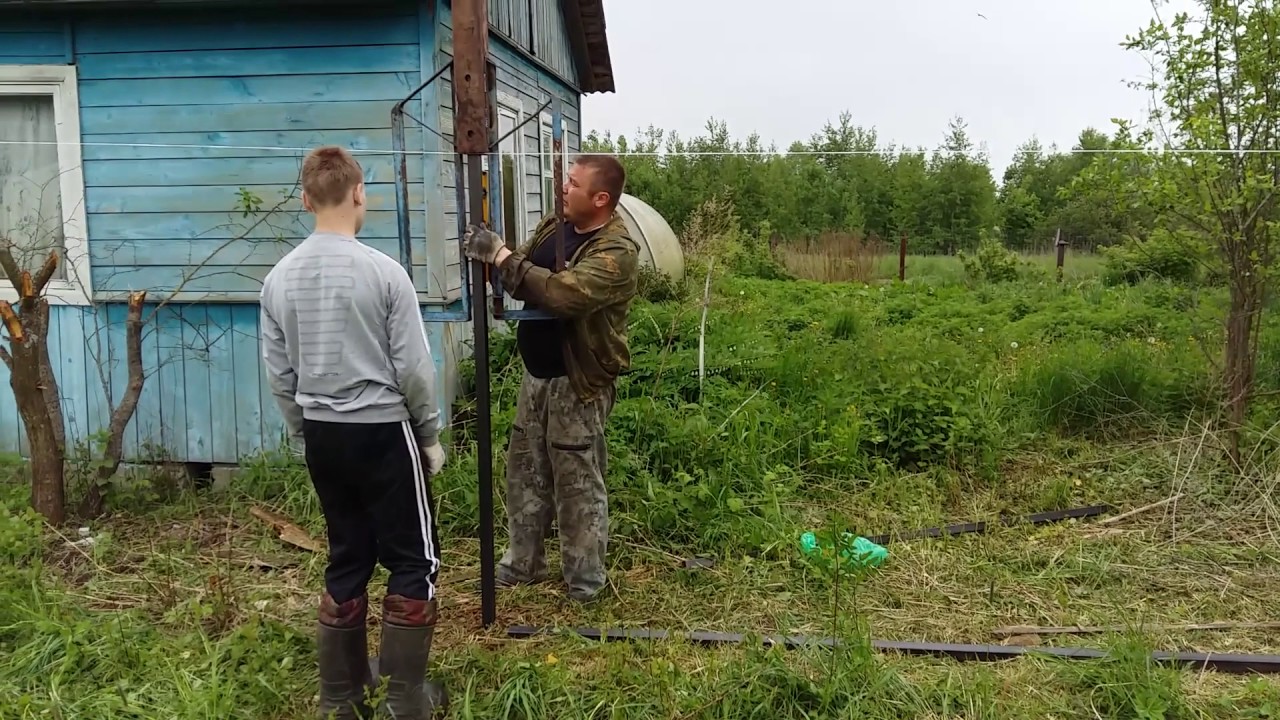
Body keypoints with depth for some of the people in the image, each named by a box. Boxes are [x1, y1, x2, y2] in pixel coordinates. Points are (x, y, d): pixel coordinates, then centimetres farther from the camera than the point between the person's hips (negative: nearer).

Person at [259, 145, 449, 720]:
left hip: (323, 435, 6)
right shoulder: (384, 271, -14)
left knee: (346, 558, 17)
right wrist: (430, 434, 3)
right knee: (414, 561, 7)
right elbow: (413, 368, -11)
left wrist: (304, 435, 19)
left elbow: (279, 373, 7)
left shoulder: (279, 278, 2)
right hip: (382, 432, -5)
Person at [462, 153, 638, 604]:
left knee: (578, 485, 3)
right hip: (536, 374, 8)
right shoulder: (553, 227, 6)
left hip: (578, 384, -8)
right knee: (525, 473, 17)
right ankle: (523, 564, 34)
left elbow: (562, 293, -34)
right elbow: (524, 279, 12)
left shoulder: (617, 253, -21)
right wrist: (489, 255, -8)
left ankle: (586, 584, 19)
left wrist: (501, 255, -28)